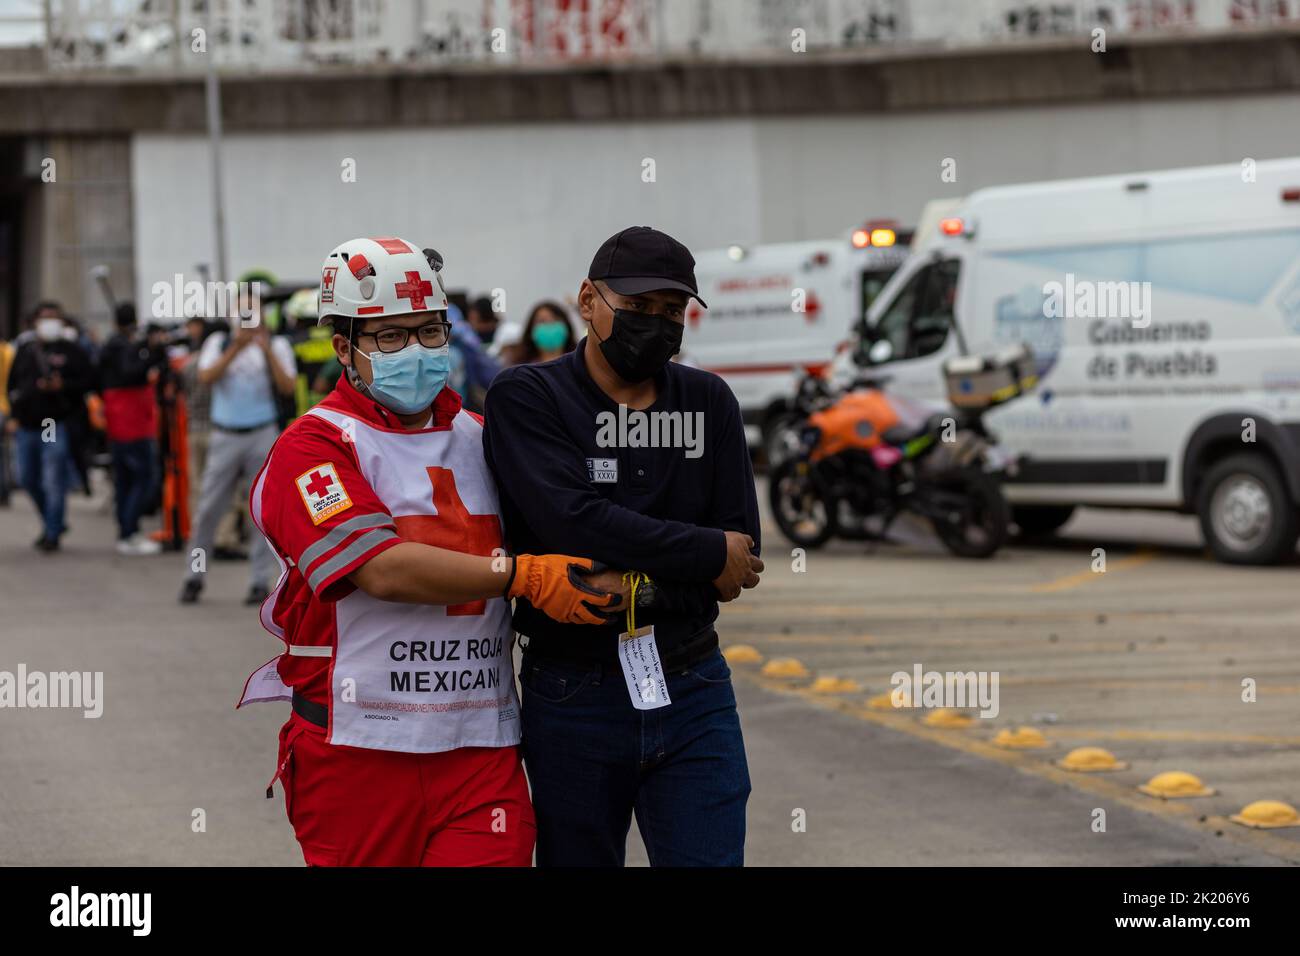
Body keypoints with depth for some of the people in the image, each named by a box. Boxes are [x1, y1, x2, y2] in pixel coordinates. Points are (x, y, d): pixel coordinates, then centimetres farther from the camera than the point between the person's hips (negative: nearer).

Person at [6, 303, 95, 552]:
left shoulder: (71, 351, 0)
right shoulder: (25, 350, 14)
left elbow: (88, 381, -5)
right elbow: (12, 382, 20)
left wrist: (63, 386, -19)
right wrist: (16, 409, 7)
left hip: (58, 426, -6)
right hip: (28, 426, 6)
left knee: (54, 481, -7)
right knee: (28, 479, 11)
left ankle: (52, 533, 1)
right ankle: (52, 522, 29)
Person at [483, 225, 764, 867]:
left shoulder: (709, 403, 8)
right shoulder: (526, 397, -3)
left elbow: (742, 550, 0)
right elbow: (572, 519, -19)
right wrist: (708, 554, -13)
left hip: (692, 691, 2)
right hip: (572, 701, -2)